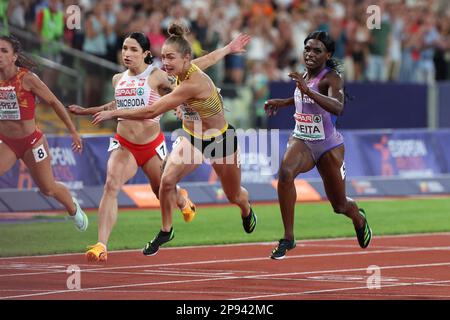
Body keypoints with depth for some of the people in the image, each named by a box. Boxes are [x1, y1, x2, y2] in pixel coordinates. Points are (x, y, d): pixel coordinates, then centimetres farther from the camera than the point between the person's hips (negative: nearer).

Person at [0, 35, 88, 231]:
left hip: (30, 141, -3)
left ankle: (73, 208, 43)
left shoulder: (27, 79, -18)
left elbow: (54, 102, -8)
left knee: (48, 189, 12)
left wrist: (73, 132, -3)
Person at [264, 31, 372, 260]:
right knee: (285, 172, -31)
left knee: (339, 205, 11)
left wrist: (308, 91, -48)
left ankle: (359, 218, 51)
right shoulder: (304, 75, 5)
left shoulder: (332, 78, -16)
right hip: (301, 140, 4)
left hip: (328, 146, -4)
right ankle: (288, 238, -26)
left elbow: (337, 107, -37)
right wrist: (282, 102, 22)